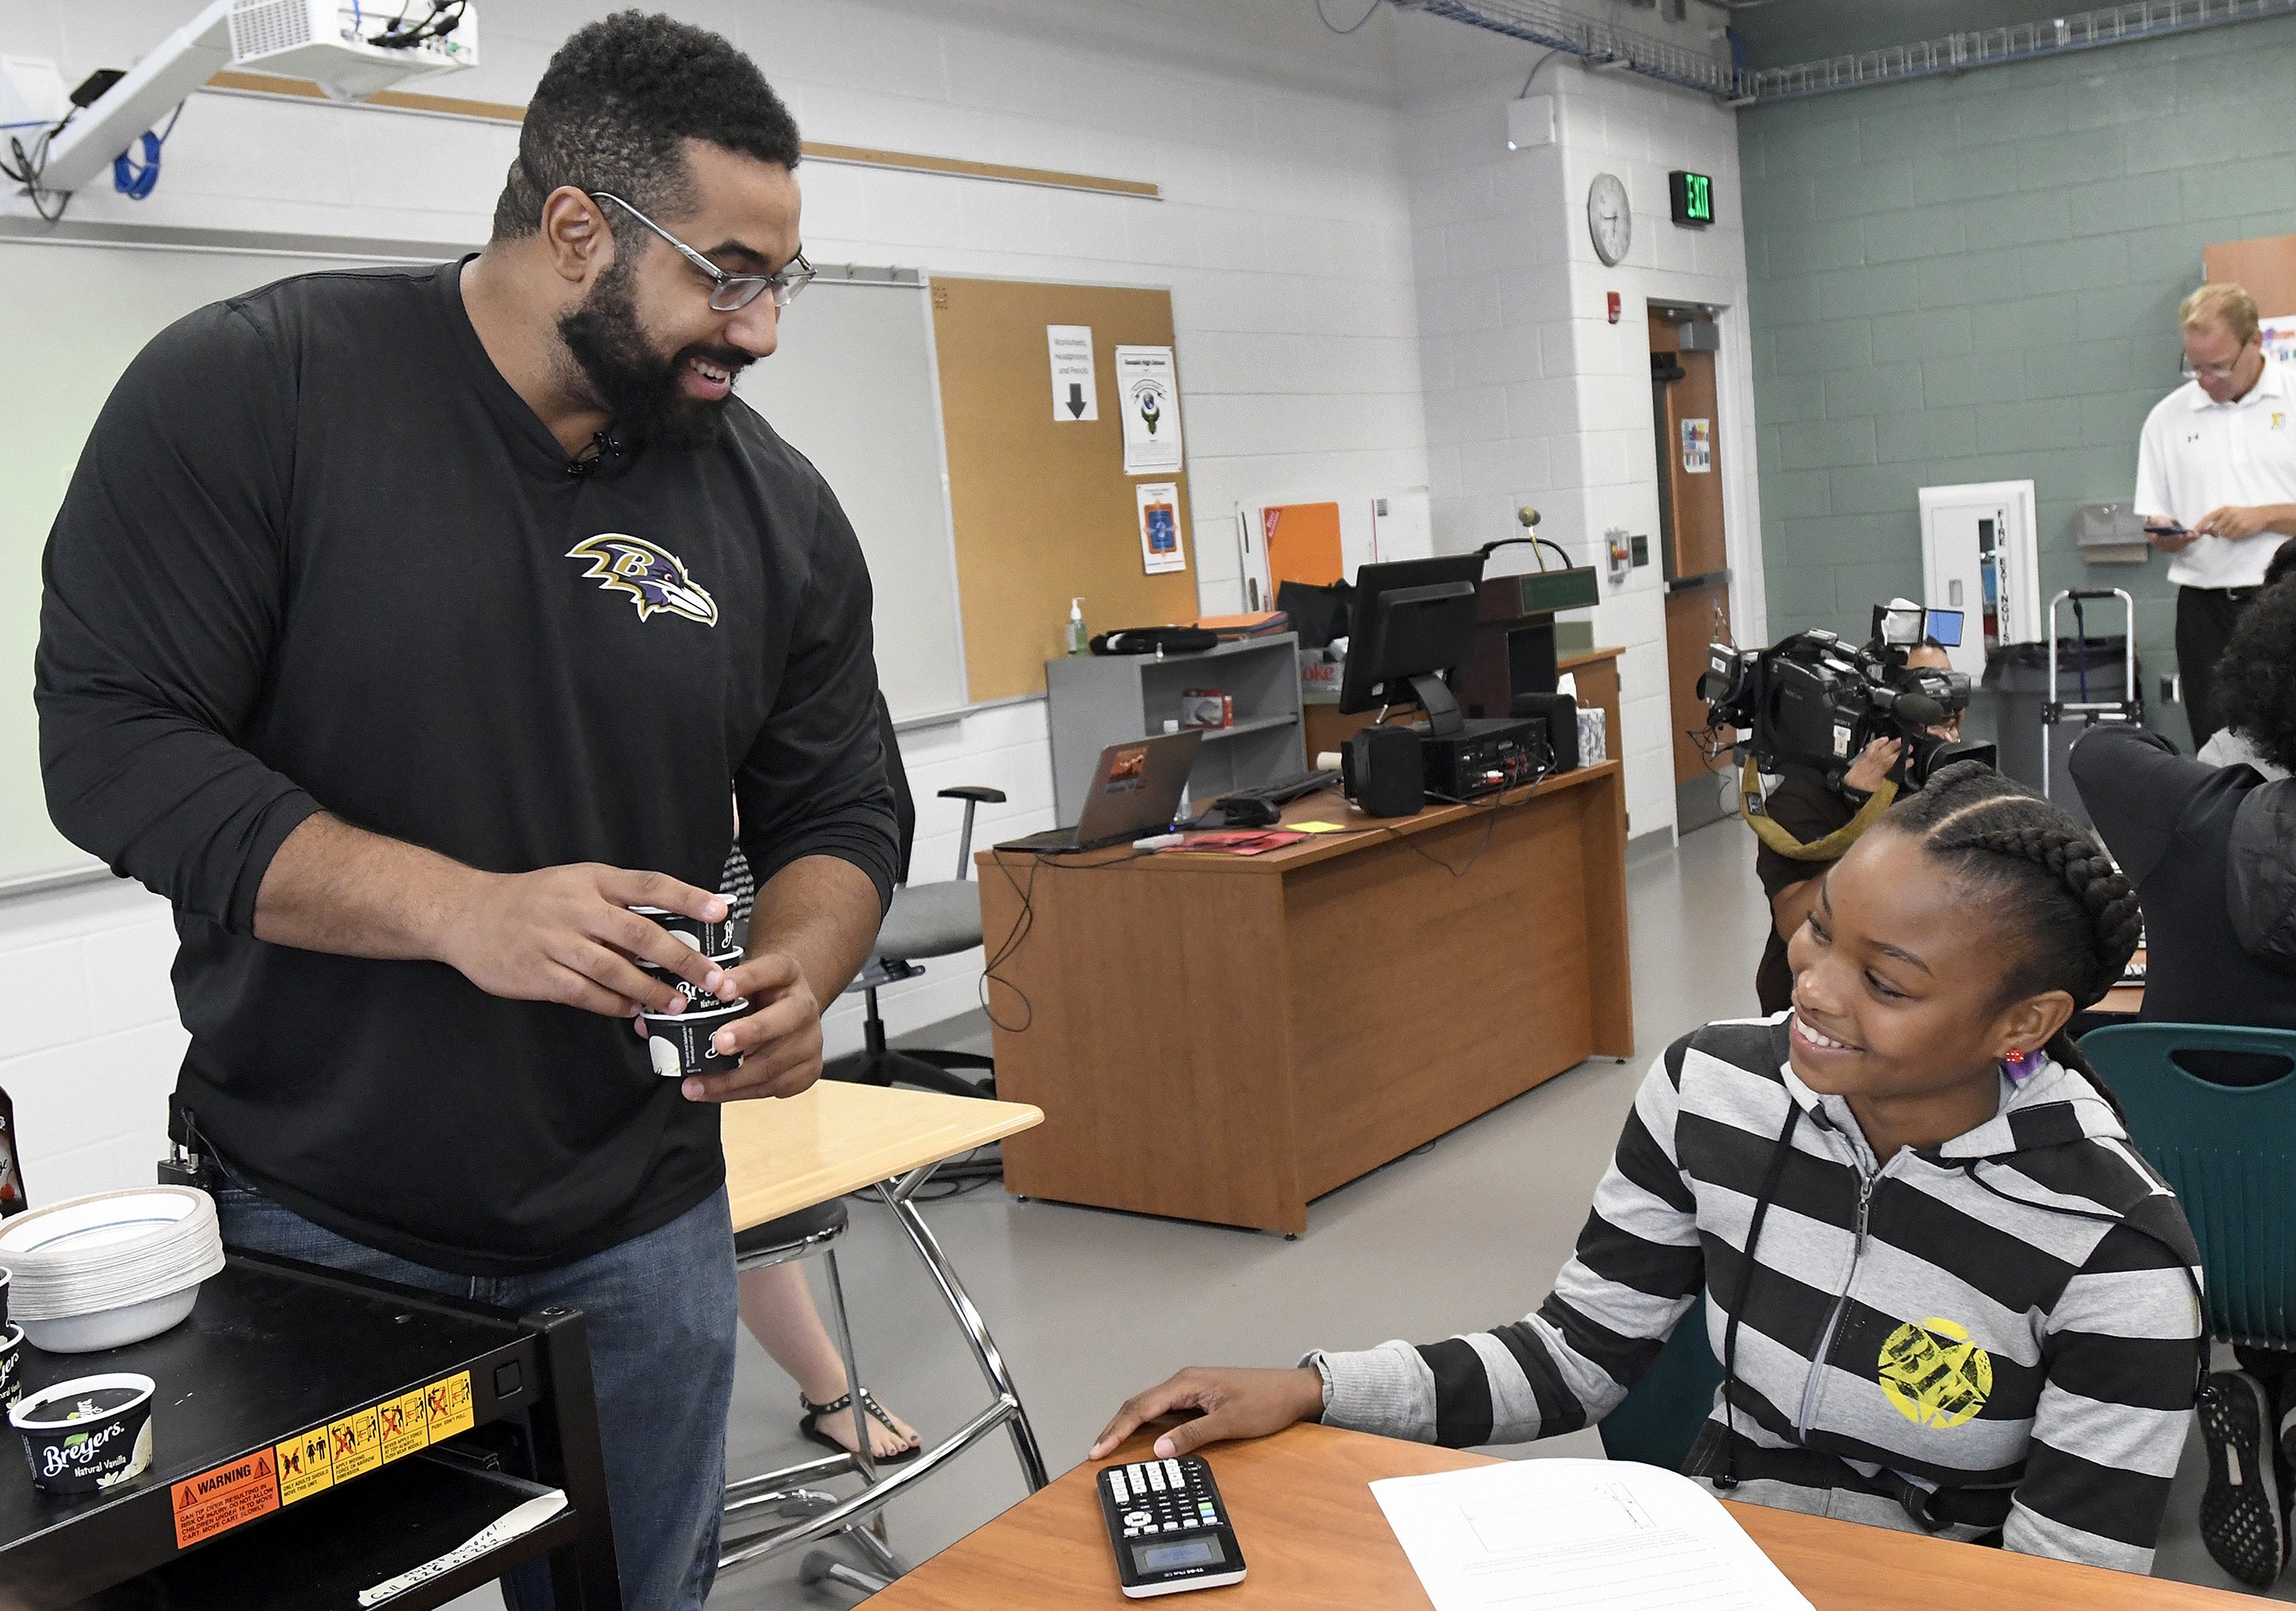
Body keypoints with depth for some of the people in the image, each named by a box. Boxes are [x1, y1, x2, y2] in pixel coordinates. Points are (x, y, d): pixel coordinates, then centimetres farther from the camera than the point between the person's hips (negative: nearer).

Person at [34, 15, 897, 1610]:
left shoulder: (777, 504, -1)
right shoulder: (244, 391, -11)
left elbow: (837, 811, 7)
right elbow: (110, 735, -15)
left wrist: (802, 972, -16)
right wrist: (461, 908, -27)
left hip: (639, 1237, 3)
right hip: (304, 1222, -3)